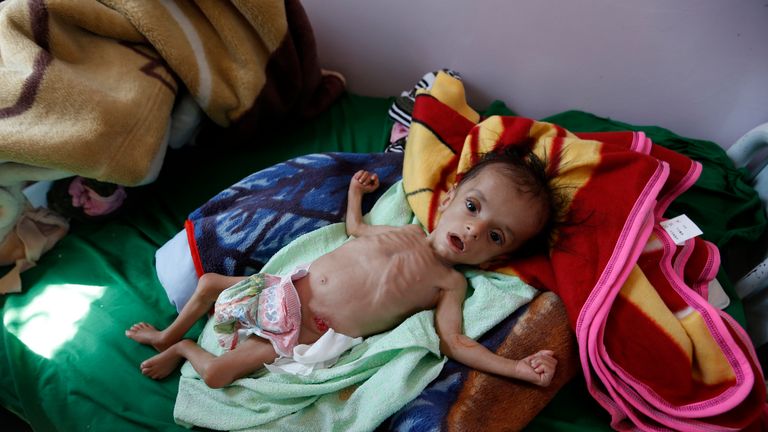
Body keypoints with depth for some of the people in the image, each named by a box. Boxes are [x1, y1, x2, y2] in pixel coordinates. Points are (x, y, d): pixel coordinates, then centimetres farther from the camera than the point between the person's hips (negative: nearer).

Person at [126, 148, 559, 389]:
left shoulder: (450, 283, -10)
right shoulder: (405, 231, 4)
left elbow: (455, 342, -20)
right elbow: (355, 229, 22)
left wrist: (519, 368, -30)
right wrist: (356, 192, 29)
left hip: (304, 332, -5)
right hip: (286, 290, 5)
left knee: (216, 374, -12)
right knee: (209, 282, 15)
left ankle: (185, 348, 23)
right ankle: (166, 336, 42)